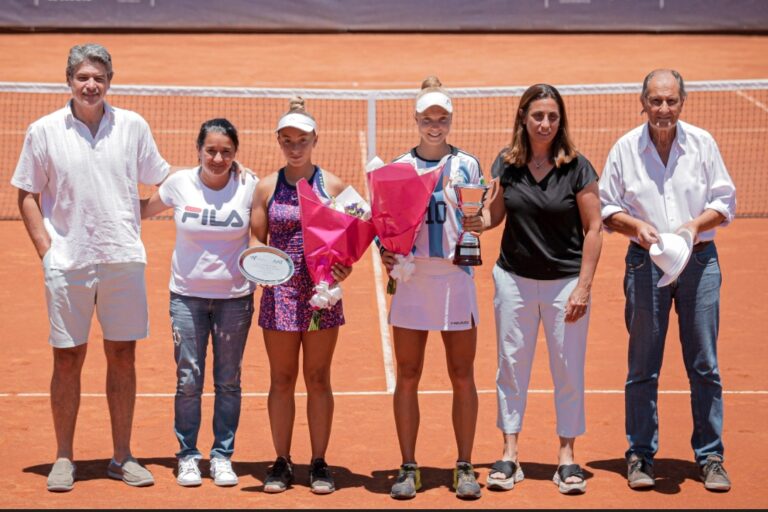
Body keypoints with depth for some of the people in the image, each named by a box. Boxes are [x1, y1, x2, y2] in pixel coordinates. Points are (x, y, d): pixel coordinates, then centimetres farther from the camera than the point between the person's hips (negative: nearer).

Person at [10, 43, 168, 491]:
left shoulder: (133, 127, 4)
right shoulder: (44, 131, 1)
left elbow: (162, 179, 15)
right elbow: (28, 196, 6)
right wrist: (46, 249, -3)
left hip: (124, 260, 1)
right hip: (68, 264, -1)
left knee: (123, 356, 6)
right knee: (68, 358, 3)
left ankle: (122, 456, 16)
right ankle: (64, 458, 14)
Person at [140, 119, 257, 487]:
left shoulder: (248, 186, -6)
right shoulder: (179, 183, -3)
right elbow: (143, 210, 14)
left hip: (234, 297, 0)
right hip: (188, 295, 0)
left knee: (228, 381, 6)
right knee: (188, 380, 1)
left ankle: (223, 456, 17)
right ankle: (187, 456, 13)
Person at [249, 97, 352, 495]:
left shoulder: (333, 186, 2)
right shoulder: (266, 187, 5)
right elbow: (256, 238, 7)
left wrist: (345, 266, -14)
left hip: (322, 293, -1)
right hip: (280, 293, 1)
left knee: (318, 380, 5)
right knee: (281, 380, 6)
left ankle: (319, 464, 13)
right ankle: (282, 462, 15)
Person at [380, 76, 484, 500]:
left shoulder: (466, 165, 5)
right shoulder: (397, 167, 6)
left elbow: (477, 218, 11)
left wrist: (477, 224, -10)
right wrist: (385, 250, -7)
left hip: (456, 279, 0)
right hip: (410, 279, 1)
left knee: (462, 375, 2)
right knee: (407, 376, 3)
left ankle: (465, 467, 10)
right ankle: (408, 468, 11)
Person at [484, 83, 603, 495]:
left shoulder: (576, 167, -9)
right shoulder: (506, 163, 0)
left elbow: (593, 229, -6)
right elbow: (495, 214, 10)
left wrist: (583, 287, -11)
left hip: (565, 282, -3)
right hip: (514, 278, 3)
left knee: (568, 371, 3)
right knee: (511, 365, 7)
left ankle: (566, 457, 13)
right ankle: (510, 454, 15)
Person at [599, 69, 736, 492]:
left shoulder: (702, 144, 2)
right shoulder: (625, 149, 2)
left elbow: (724, 201, 6)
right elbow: (606, 208, 6)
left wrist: (696, 225, -12)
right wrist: (636, 226, -12)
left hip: (698, 261, 0)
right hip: (646, 263, 0)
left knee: (704, 367, 2)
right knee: (642, 368, 4)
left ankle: (710, 457, 11)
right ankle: (640, 455, 14)